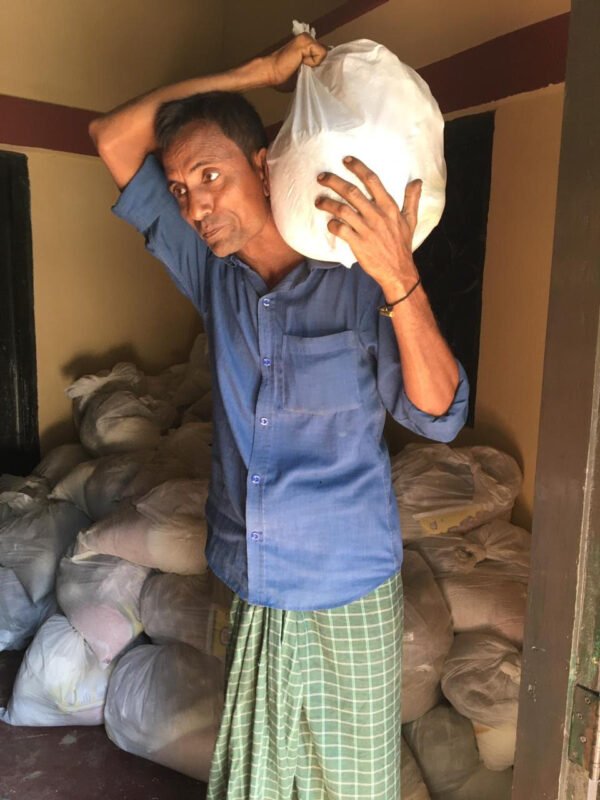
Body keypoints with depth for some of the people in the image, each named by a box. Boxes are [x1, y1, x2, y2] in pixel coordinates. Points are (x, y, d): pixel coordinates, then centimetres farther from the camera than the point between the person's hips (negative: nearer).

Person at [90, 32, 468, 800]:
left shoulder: (358, 284, -15)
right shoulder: (212, 271, -3)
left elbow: (438, 414, -21)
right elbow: (112, 137, -1)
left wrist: (400, 278, -36)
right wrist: (257, 71, -7)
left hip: (346, 596, -3)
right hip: (246, 587, 4)